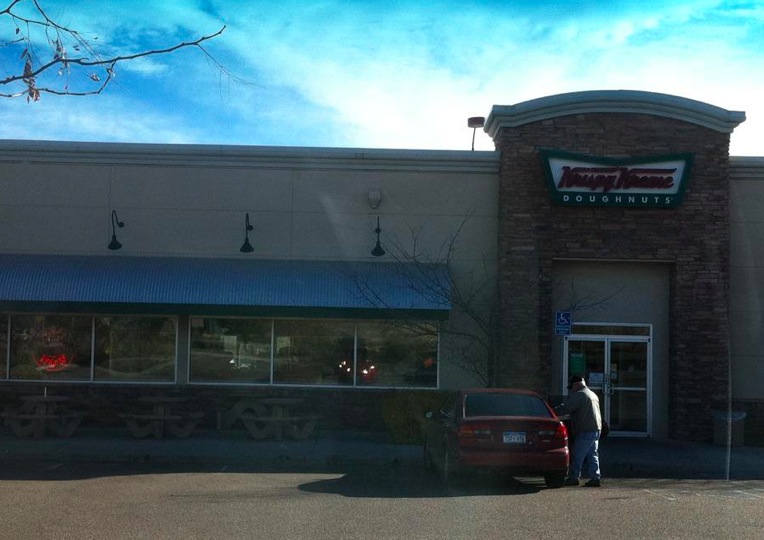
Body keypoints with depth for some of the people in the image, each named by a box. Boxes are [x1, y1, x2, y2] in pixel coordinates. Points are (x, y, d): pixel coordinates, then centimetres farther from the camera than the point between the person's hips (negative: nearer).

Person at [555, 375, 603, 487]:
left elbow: (565, 409, -13)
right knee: (593, 455, 9)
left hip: (585, 431, -9)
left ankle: (573, 478, 0)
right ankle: (595, 478, 6)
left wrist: (553, 411, -3)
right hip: (596, 429, 9)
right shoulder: (593, 395, 21)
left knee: (577, 455, -3)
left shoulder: (578, 395, -10)